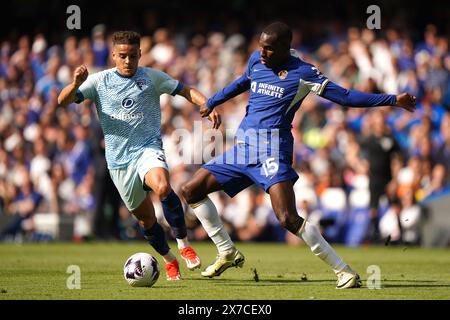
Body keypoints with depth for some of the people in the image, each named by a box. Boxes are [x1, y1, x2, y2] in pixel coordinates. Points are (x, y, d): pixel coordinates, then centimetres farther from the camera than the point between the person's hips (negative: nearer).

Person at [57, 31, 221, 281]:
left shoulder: (151, 77, 3)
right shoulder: (100, 81, 2)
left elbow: (186, 91, 7)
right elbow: (63, 101, -4)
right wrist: (76, 83, -24)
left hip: (148, 148, -2)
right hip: (119, 159, 2)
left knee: (163, 188, -34)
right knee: (145, 218, 9)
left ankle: (183, 243, -16)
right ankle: (169, 260, 34)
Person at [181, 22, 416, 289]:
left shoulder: (302, 73, -6)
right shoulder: (256, 60, 11)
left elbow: (344, 96, -6)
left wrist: (393, 100, -12)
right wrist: (212, 103, 39)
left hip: (272, 149, -7)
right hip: (242, 147, 7)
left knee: (288, 219, -21)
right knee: (191, 190, 4)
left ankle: (345, 272, -12)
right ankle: (228, 254, 16)